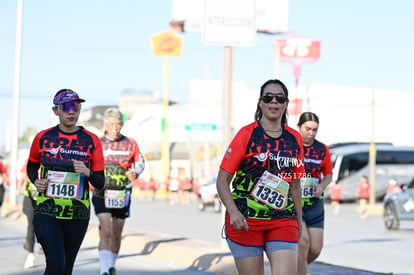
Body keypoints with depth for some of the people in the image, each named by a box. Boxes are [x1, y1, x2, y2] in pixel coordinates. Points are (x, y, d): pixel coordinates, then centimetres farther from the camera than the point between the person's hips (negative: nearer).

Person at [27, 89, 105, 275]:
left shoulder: (91, 141, 0)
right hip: (47, 212, -1)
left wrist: (87, 172, -21)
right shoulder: (43, 138, 2)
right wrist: (36, 181, -3)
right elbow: (31, 166, 19)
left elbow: (100, 183, 0)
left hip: (78, 214, 1)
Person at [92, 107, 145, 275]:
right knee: (106, 231, -17)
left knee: (116, 234, 12)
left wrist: (135, 173, -8)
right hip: (102, 194, -2)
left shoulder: (130, 144, 3)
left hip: (122, 195, 2)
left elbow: (140, 162, 14)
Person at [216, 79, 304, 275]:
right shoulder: (247, 134, -1)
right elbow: (222, 180, -3)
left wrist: (299, 222, 22)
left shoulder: (294, 139, 10)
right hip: (245, 222, -3)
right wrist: (233, 212, -18)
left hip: (283, 222, 3)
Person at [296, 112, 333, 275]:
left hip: (314, 204, 4)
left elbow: (328, 174, 16)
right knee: (303, 242, -20)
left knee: (315, 249, 1)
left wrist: (322, 185, -4)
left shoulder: (322, 149, 5)